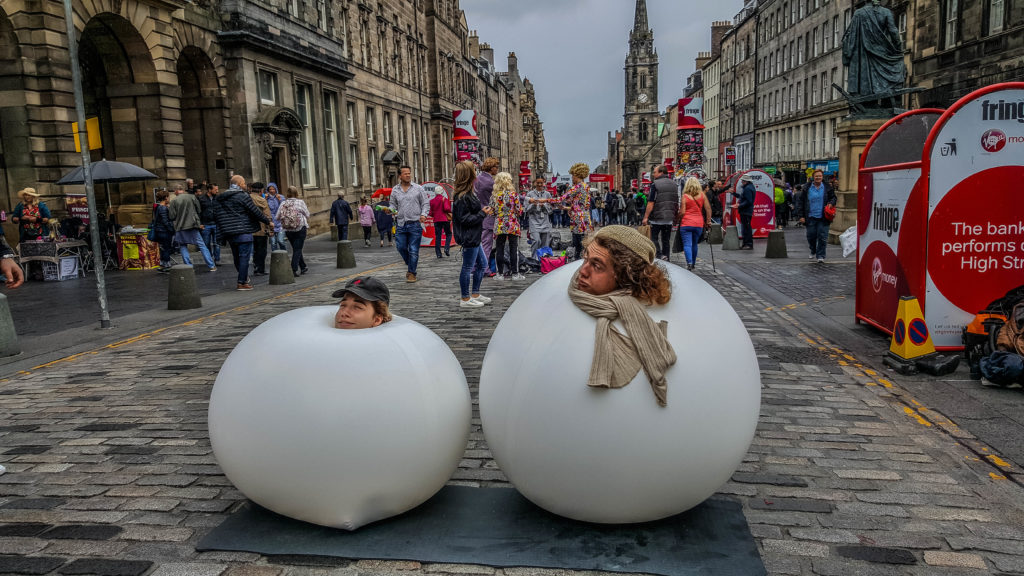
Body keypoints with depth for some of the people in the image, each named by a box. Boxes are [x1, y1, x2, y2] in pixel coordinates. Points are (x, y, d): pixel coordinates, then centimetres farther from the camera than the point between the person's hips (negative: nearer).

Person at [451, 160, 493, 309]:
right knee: (468, 267, 0)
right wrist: (482, 213, -16)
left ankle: (475, 294, 28)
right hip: (468, 237, -11)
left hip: (474, 237, 11)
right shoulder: (463, 196, -21)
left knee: (482, 264, 18)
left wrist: (483, 211, 6)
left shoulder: (470, 193, 10)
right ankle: (465, 299, 12)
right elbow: (464, 218, -22)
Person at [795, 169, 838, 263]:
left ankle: (820, 255, 4)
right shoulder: (807, 188, 4)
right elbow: (800, 201, 6)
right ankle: (813, 252, 32)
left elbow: (833, 197, 18)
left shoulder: (827, 188, 4)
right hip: (810, 217, 1)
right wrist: (801, 215, 0)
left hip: (823, 218, -1)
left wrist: (831, 203, -6)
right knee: (811, 236, 8)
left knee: (822, 237, -5)